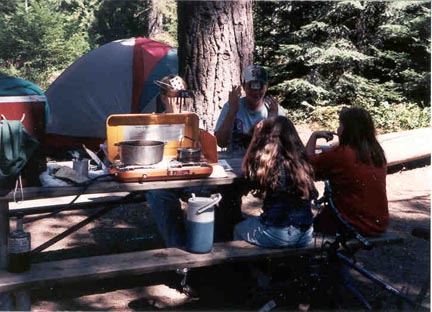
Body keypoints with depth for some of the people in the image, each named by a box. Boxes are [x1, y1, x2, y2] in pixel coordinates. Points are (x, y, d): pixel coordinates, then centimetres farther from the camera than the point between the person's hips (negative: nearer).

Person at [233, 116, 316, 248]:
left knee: (238, 229, 26)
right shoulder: (302, 162, -2)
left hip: (277, 236, -5)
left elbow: (245, 168, 3)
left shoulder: (269, 164, -14)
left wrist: (256, 135, 10)